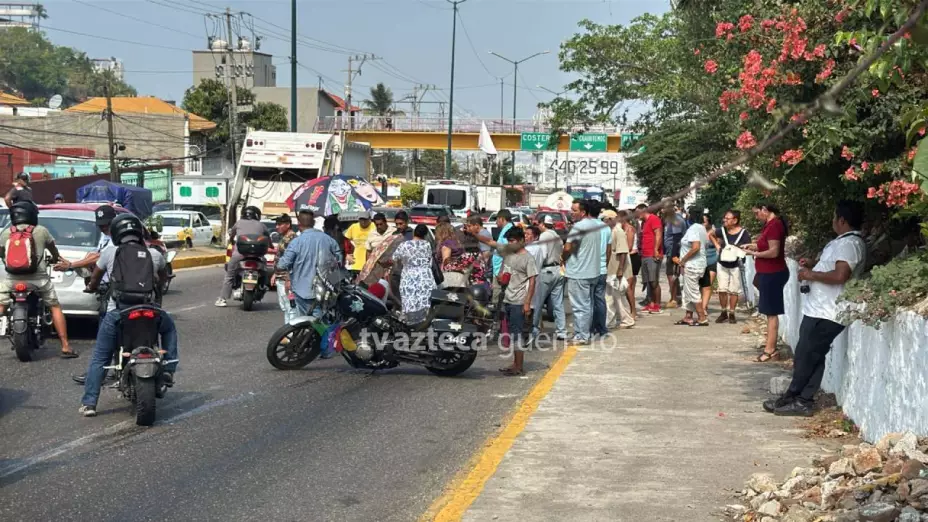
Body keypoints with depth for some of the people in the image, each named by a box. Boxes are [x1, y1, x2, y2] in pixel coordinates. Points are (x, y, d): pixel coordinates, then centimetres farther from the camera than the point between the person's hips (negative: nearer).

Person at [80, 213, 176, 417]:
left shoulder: (109, 252, 4)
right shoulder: (154, 254, 7)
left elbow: (94, 279, 16)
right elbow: (162, 278, 26)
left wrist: (91, 288, 38)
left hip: (116, 312, -1)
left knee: (99, 358, 10)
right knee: (169, 328, 31)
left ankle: (89, 403, 3)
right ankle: (168, 370, 18)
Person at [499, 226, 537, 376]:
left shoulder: (527, 258, -10)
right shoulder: (509, 255, 13)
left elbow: (532, 281, -13)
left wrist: (527, 303, -17)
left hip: (519, 302, -8)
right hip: (508, 300, 8)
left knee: (517, 333, -6)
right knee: (512, 333, 13)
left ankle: (519, 367, -2)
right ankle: (515, 364, 21)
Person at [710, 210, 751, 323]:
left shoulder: (743, 233, -15)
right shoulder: (722, 230, -5)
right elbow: (711, 234, 15)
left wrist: (737, 249, -24)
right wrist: (717, 245, 6)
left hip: (736, 266, -3)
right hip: (723, 264, 3)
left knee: (734, 290, 6)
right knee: (722, 289, 3)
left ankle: (731, 314, 16)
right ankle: (724, 312, 16)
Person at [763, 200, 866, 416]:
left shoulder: (849, 243, -17)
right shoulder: (846, 242, 18)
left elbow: (840, 275, -28)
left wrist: (812, 275, -16)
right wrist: (812, 266, 13)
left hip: (824, 312, -11)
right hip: (821, 309, 11)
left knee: (805, 356, -3)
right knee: (813, 357, 10)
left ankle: (792, 398, 4)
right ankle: (803, 401, 12)